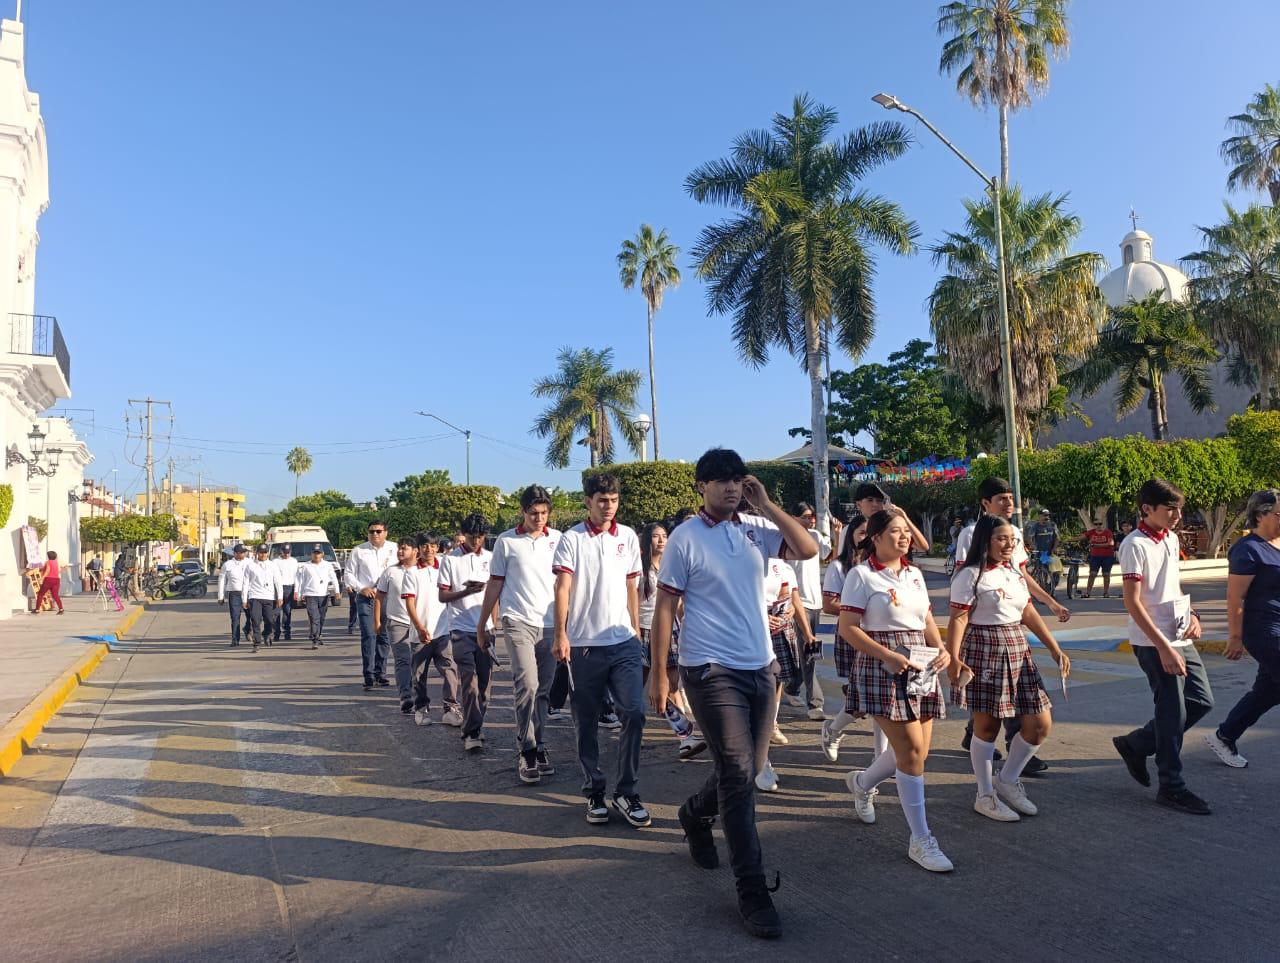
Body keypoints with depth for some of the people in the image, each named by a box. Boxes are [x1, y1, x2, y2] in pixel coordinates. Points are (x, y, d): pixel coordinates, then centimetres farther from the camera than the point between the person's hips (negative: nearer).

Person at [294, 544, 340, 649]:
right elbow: (300, 580, 7)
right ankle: (315, 640, -14)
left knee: (322, 618, 10)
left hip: (324, 595, 2)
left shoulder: (327, 566, 9)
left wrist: (336, 591, -5)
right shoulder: (305, 566, 6)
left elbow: (334, 579, 6)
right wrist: (297, 593, 2)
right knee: (314, 618, -12)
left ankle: (319, 636, 26)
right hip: (310, 595, -2)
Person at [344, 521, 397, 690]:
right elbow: (348, 573, 8)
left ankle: (380, 672, 20)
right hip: (366, 598, -2)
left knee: (384, 636, 8)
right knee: (368, 635, -10)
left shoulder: (394, 550, 5)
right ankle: (369, 676, -8)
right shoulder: (359, 551, 4)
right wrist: (361, 588, -6)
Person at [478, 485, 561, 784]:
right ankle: (527, 751, -4)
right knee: (527, 685, -15)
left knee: (543, 690, 7)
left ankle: (536, 746, 20)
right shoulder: (506, 541, 4)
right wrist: (481, 625, 10)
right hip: (518, 622, -2)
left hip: (551, 625, 2)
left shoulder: (557, 539, 7)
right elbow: (495, 585, 9)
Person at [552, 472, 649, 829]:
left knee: (634, 713, -7)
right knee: (586, 723, 7)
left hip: (624, 642, 2)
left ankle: (626, 792, 8)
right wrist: (561, 635, -18)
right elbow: (562, 589, -9)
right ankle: (595, 793, 22)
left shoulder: (629, 537, 9)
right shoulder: (571, 539, -2)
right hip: (583, 645, -2)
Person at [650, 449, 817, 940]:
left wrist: (767, 505, -6)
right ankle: (752, 891, 4)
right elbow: (665, 609, -5)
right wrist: (659, 674, -7)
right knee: (738, 773, -8)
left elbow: (809, 549, -4)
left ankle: (695, 815, 45)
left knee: (745, 770, 15)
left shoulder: (757, 528, 6)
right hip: (711, 671, -5)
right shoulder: (685, 538, -7)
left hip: (761, 667, 5)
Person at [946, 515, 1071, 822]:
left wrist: (1055, 648, 11)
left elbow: (1029, 613, 16)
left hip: (1018, 651, 8)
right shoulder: (970, 575, -11)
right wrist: (953, 658, -27)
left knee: (1040, 723, 7)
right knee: (987, 725, 2)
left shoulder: (1014, 572, 12)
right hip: (984, 652, -8)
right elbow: (958, 620, -17)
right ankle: (985, 796, 18)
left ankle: (1008, 781, 27)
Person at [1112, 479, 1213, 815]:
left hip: (1180, 637, 9)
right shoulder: (1135, 545, -16)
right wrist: (1163, 647, -22)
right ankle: (1171, 787, 14)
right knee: (1173, 712, -2)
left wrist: (1191, 614, 6)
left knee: (1202, 700, 12)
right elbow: (1132, 602, -20)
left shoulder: (1171, 538, 10)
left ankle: (1135, 744, 25)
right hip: (1154, 642, -8)